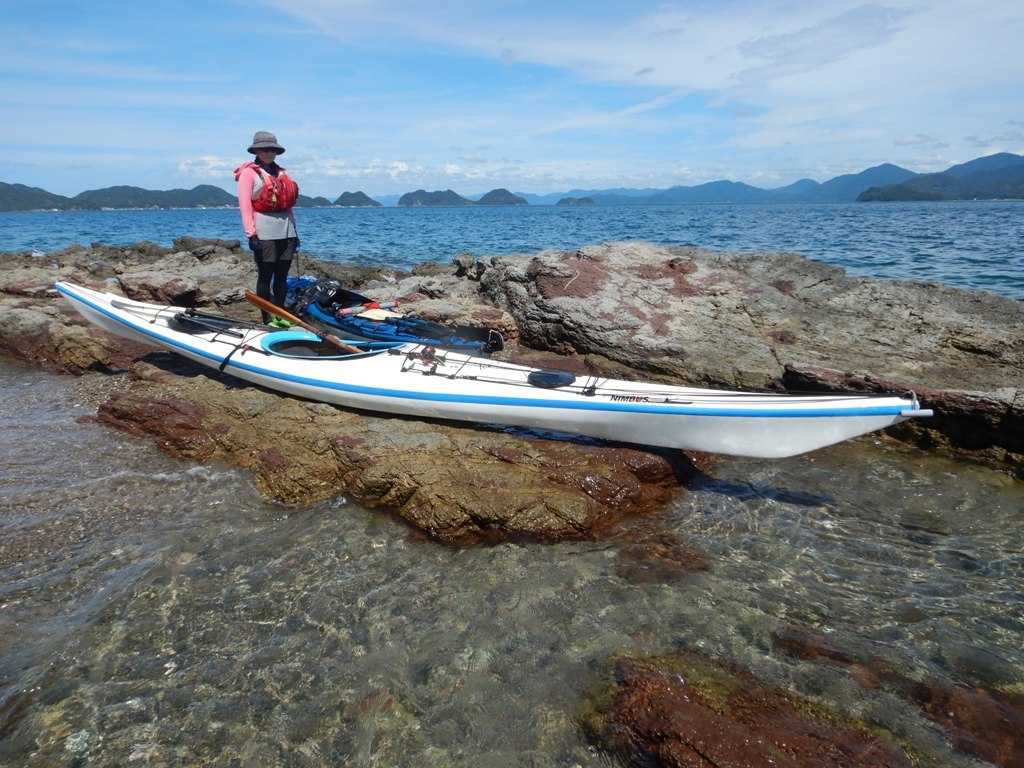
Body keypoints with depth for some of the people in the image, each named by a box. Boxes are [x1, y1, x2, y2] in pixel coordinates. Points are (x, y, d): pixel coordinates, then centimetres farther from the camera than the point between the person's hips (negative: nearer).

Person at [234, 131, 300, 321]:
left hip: (286, 231, 6)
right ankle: (267, 319, 6)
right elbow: (244, 205, -7)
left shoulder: (282, 173, 17)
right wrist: (251, 234, -14)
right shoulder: (249, 172, 0)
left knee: (282, 276, 9)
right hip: (264, 233, -6)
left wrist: (294, 231, 16)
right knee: (265, 277, 0)